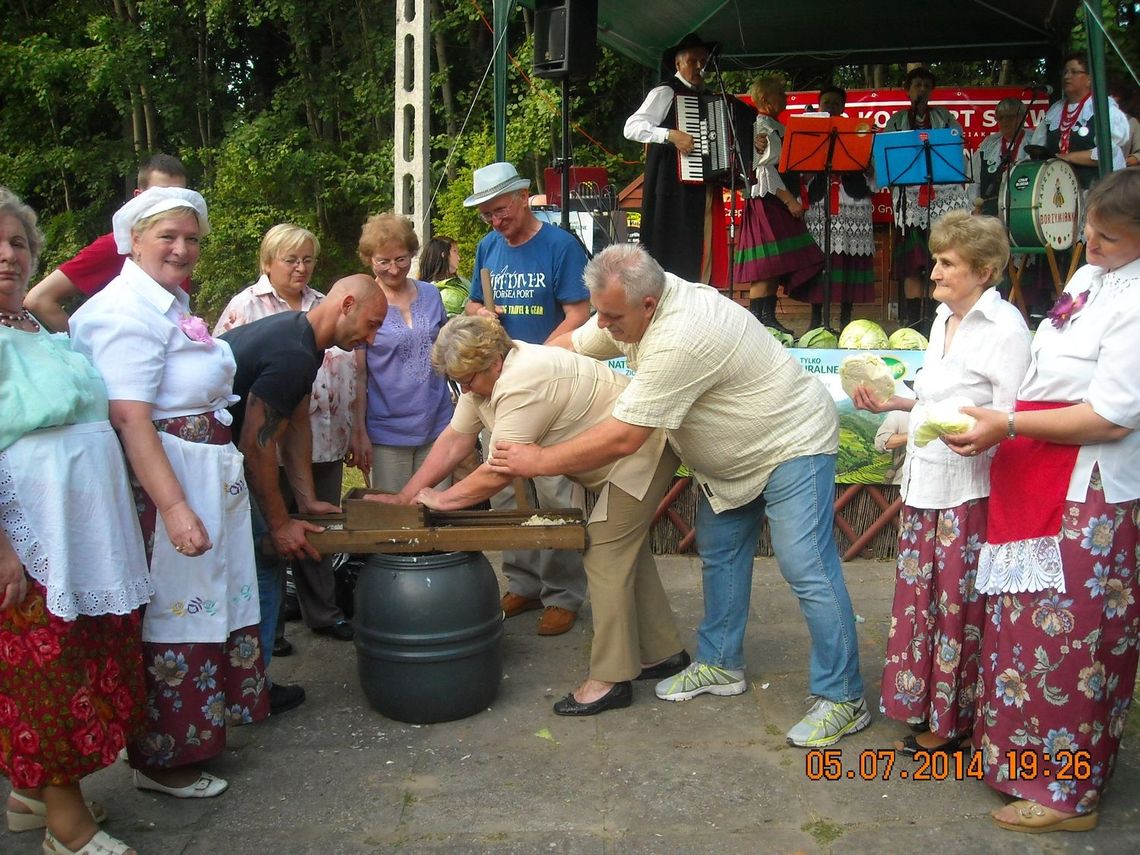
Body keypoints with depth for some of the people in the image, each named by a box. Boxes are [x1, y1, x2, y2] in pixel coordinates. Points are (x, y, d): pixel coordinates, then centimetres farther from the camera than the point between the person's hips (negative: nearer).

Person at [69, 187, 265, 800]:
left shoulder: (172, 304, 12)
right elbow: (130, 418, -26)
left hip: (207, 473, 10)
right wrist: (175, 508, -31)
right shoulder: (127, 312, -18)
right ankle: (162, 759, 17)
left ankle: (194, 729, 34)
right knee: (170, 611, 1)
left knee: (202, 603, 18)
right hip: (163, 479, -10)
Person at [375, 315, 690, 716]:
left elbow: (498, 473, -30)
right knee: (626, 551, 17)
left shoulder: (523, 384, -32)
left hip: (642, 450, -11)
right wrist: (404, 498, -3)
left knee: (606, 556, -11)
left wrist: (441, 499, -18)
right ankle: (662, 654, 29)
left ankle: (610, 680, -4)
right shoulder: (485, 375, -1)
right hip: (616, 459, 11)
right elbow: (454, 441, 1)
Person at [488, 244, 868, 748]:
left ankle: (843, 699, 0)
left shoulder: (680, 339, -37)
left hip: (791, 446, -10)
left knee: (807, 571, -10)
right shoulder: (632, 307, -8)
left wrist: (539, 462, -26)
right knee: (719, 556, 16)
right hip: (731, 457, 10)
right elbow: (569, 346, 7)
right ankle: (721, 666, 30)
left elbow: (622, 439, -35)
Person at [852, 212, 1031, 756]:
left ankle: (953, 721, 17)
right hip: (924, 482, 8)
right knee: (920, 596, 15)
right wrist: (890, 402, 13)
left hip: (967, 488, -8)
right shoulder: (944, 319, 13)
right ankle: (923, 702, 30)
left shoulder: (1005, 329, -14)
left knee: (959, 604, 2)